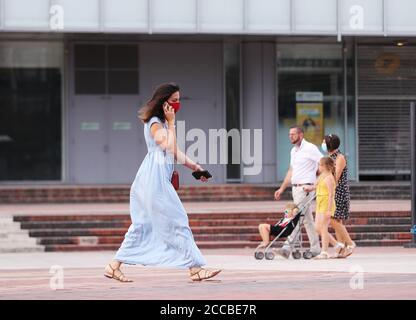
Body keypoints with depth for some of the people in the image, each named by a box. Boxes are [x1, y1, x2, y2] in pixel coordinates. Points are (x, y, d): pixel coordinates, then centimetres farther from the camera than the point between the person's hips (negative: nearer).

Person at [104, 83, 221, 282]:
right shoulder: (155, 123, -10)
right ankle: (195, 269, -8)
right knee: (177, 222, -8)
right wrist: (171, 123, -12)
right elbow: (169, 147, -19)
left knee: (142, 226, 10)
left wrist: (193, 166, 12)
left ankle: (114, 266, 11)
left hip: (159, 180, 10)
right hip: (155, 180, -10)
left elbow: (175, 153, 21)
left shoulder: (162, 123, 20)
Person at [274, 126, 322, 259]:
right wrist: (282, 189, 21)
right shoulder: (293, 151, 18)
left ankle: (287, 247, -19)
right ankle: (315, 249, 12)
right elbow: (291, 172, 24)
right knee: (307, 219, 9)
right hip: (295, 187, 9)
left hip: (306, 187, -9)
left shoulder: (310, 148, -8)